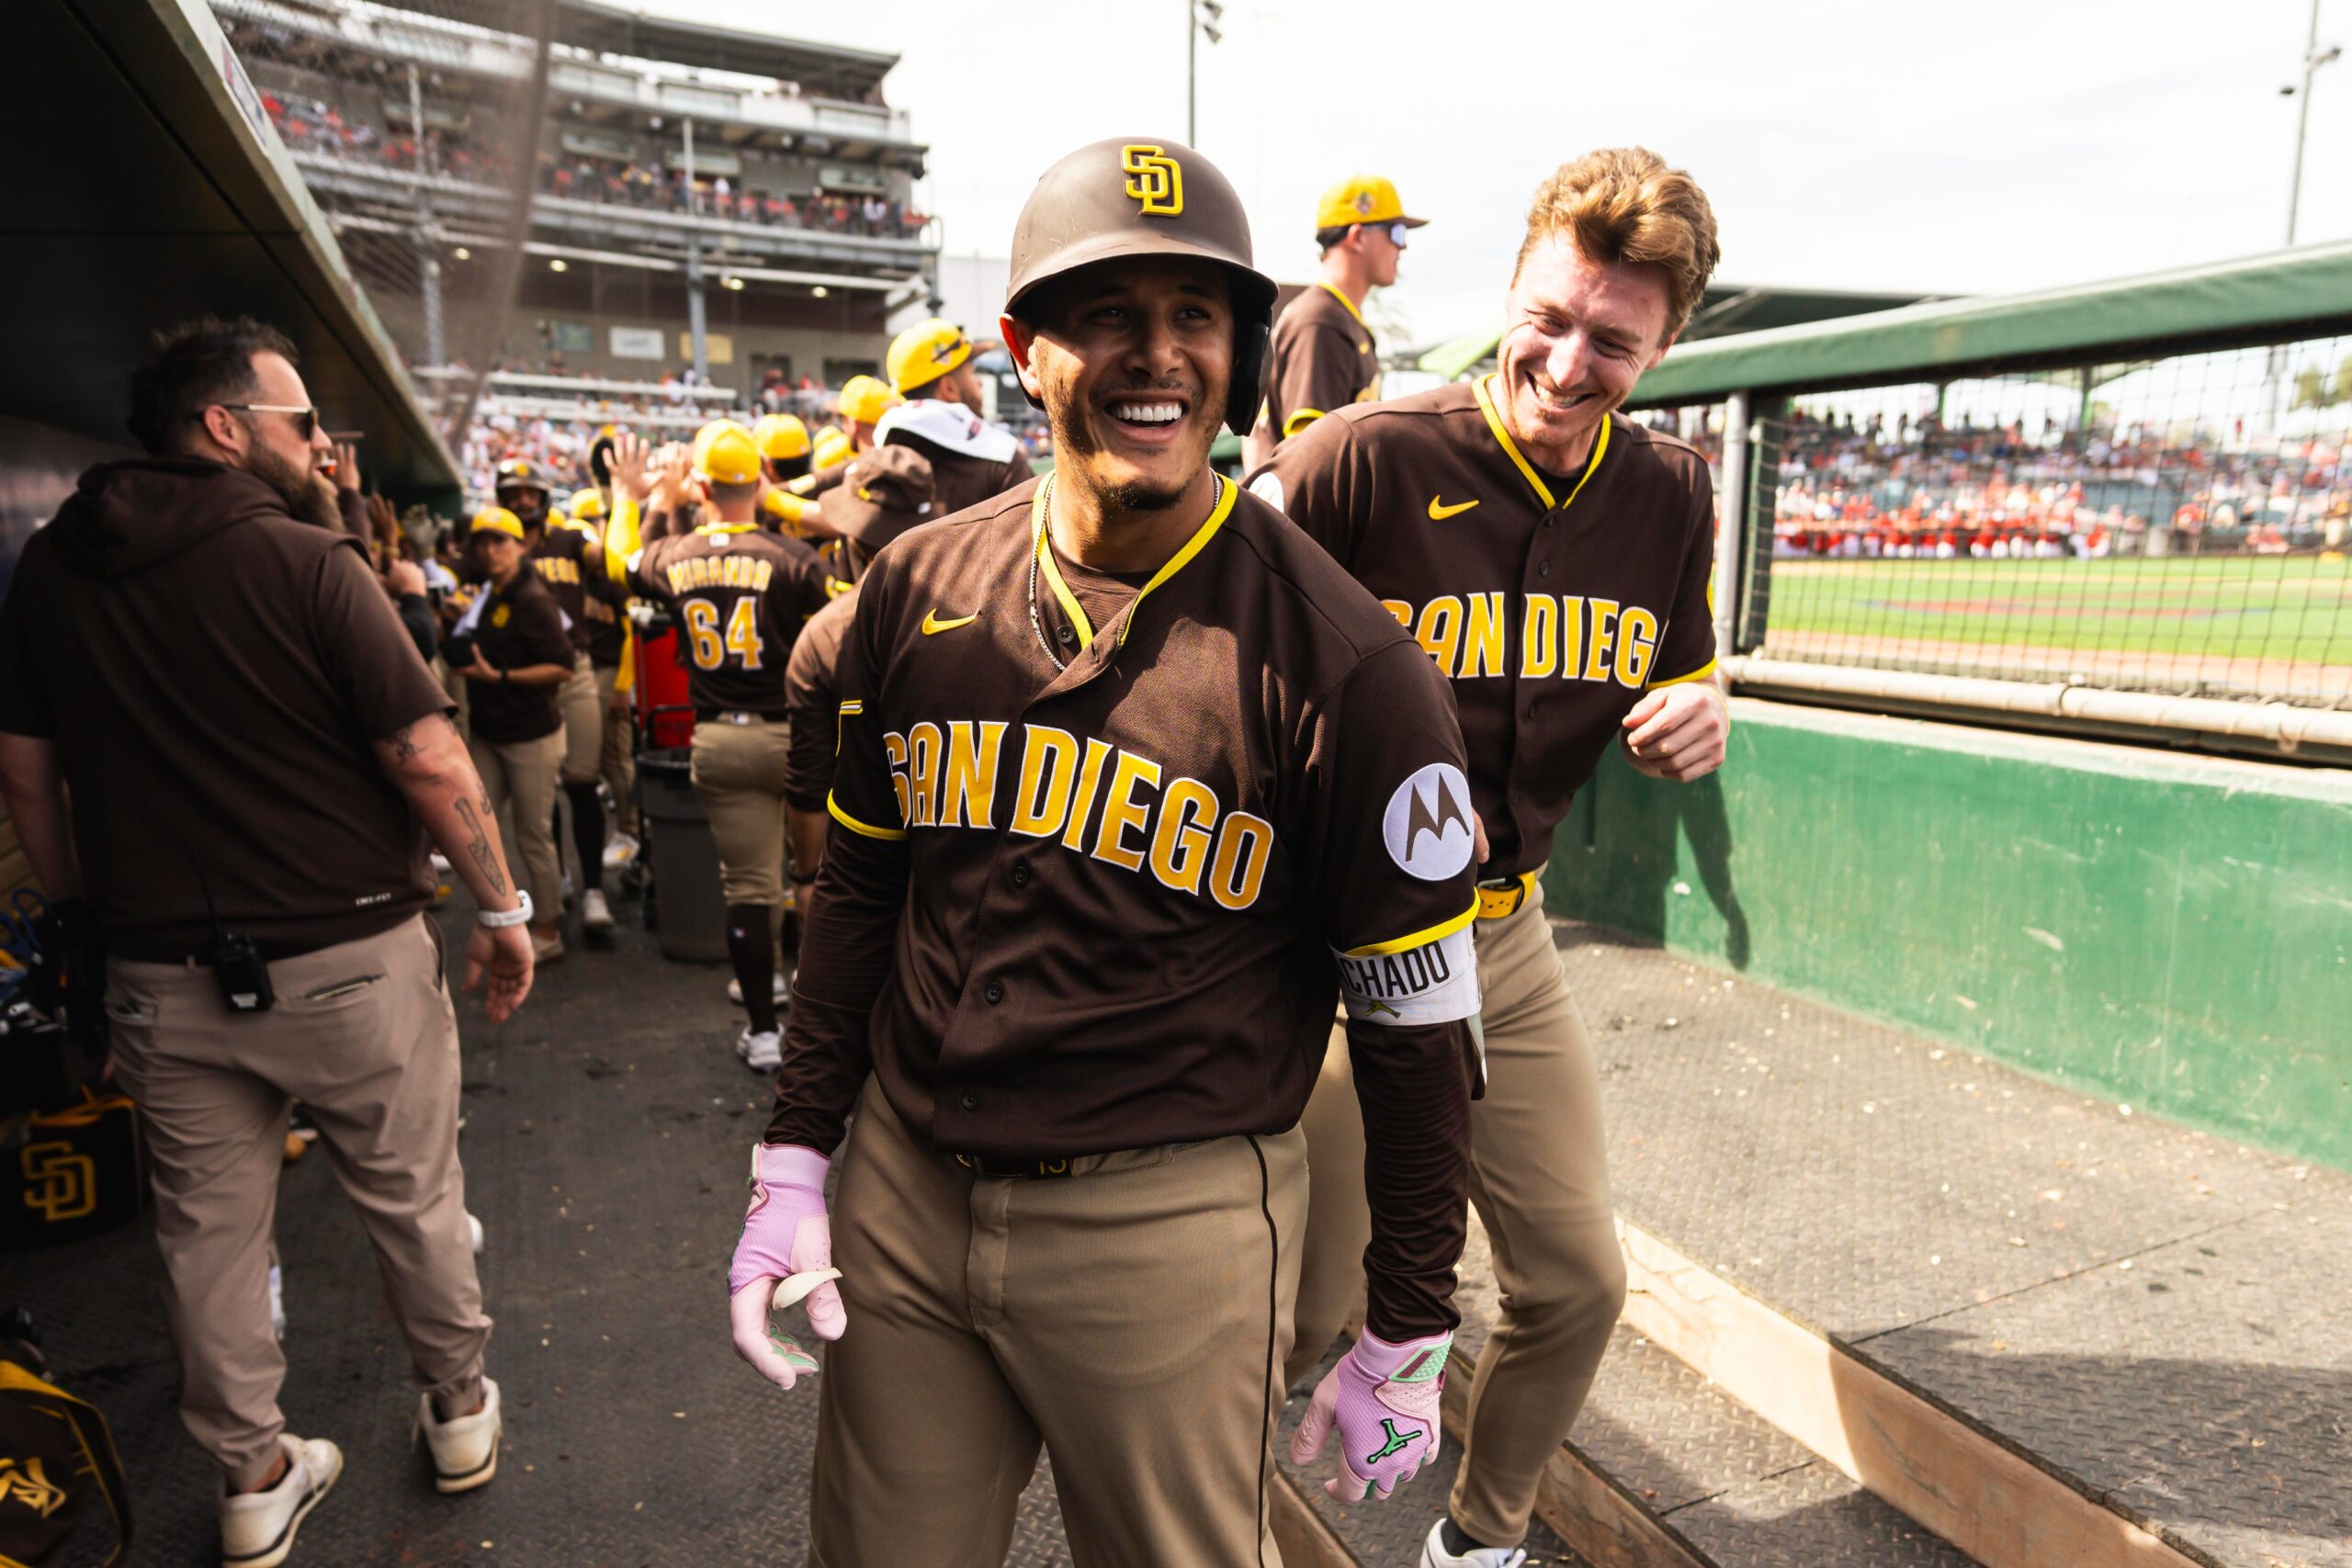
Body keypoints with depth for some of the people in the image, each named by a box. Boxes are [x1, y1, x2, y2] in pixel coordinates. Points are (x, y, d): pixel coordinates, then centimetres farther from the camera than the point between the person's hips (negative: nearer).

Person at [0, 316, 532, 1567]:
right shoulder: (305, 560, -14)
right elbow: (431, 763, -18)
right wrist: (504, 909, -7)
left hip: (163, 978, 5)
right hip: (347, 958, -4)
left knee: (208, 1229, 16)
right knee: (413, 1203, 15)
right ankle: (460, 1414, 34)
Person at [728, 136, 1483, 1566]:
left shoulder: (1342, 660, -14)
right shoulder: (919, 587, 0)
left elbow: (1417, 1022, -9)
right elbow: (861, 887, 10)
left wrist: (1409, 1339, -2)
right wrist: (795, 1161, 8)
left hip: (1170, 1222, -4)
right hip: (902, 1193, 4)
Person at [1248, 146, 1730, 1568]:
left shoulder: (1670, 497, 1)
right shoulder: (1366, 460, -18)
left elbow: (1678, 680, 14)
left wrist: (1695, 721, -10)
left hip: (1505, 942, 6)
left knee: (1578, 1282, 14)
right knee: (1296, 1316, 5)